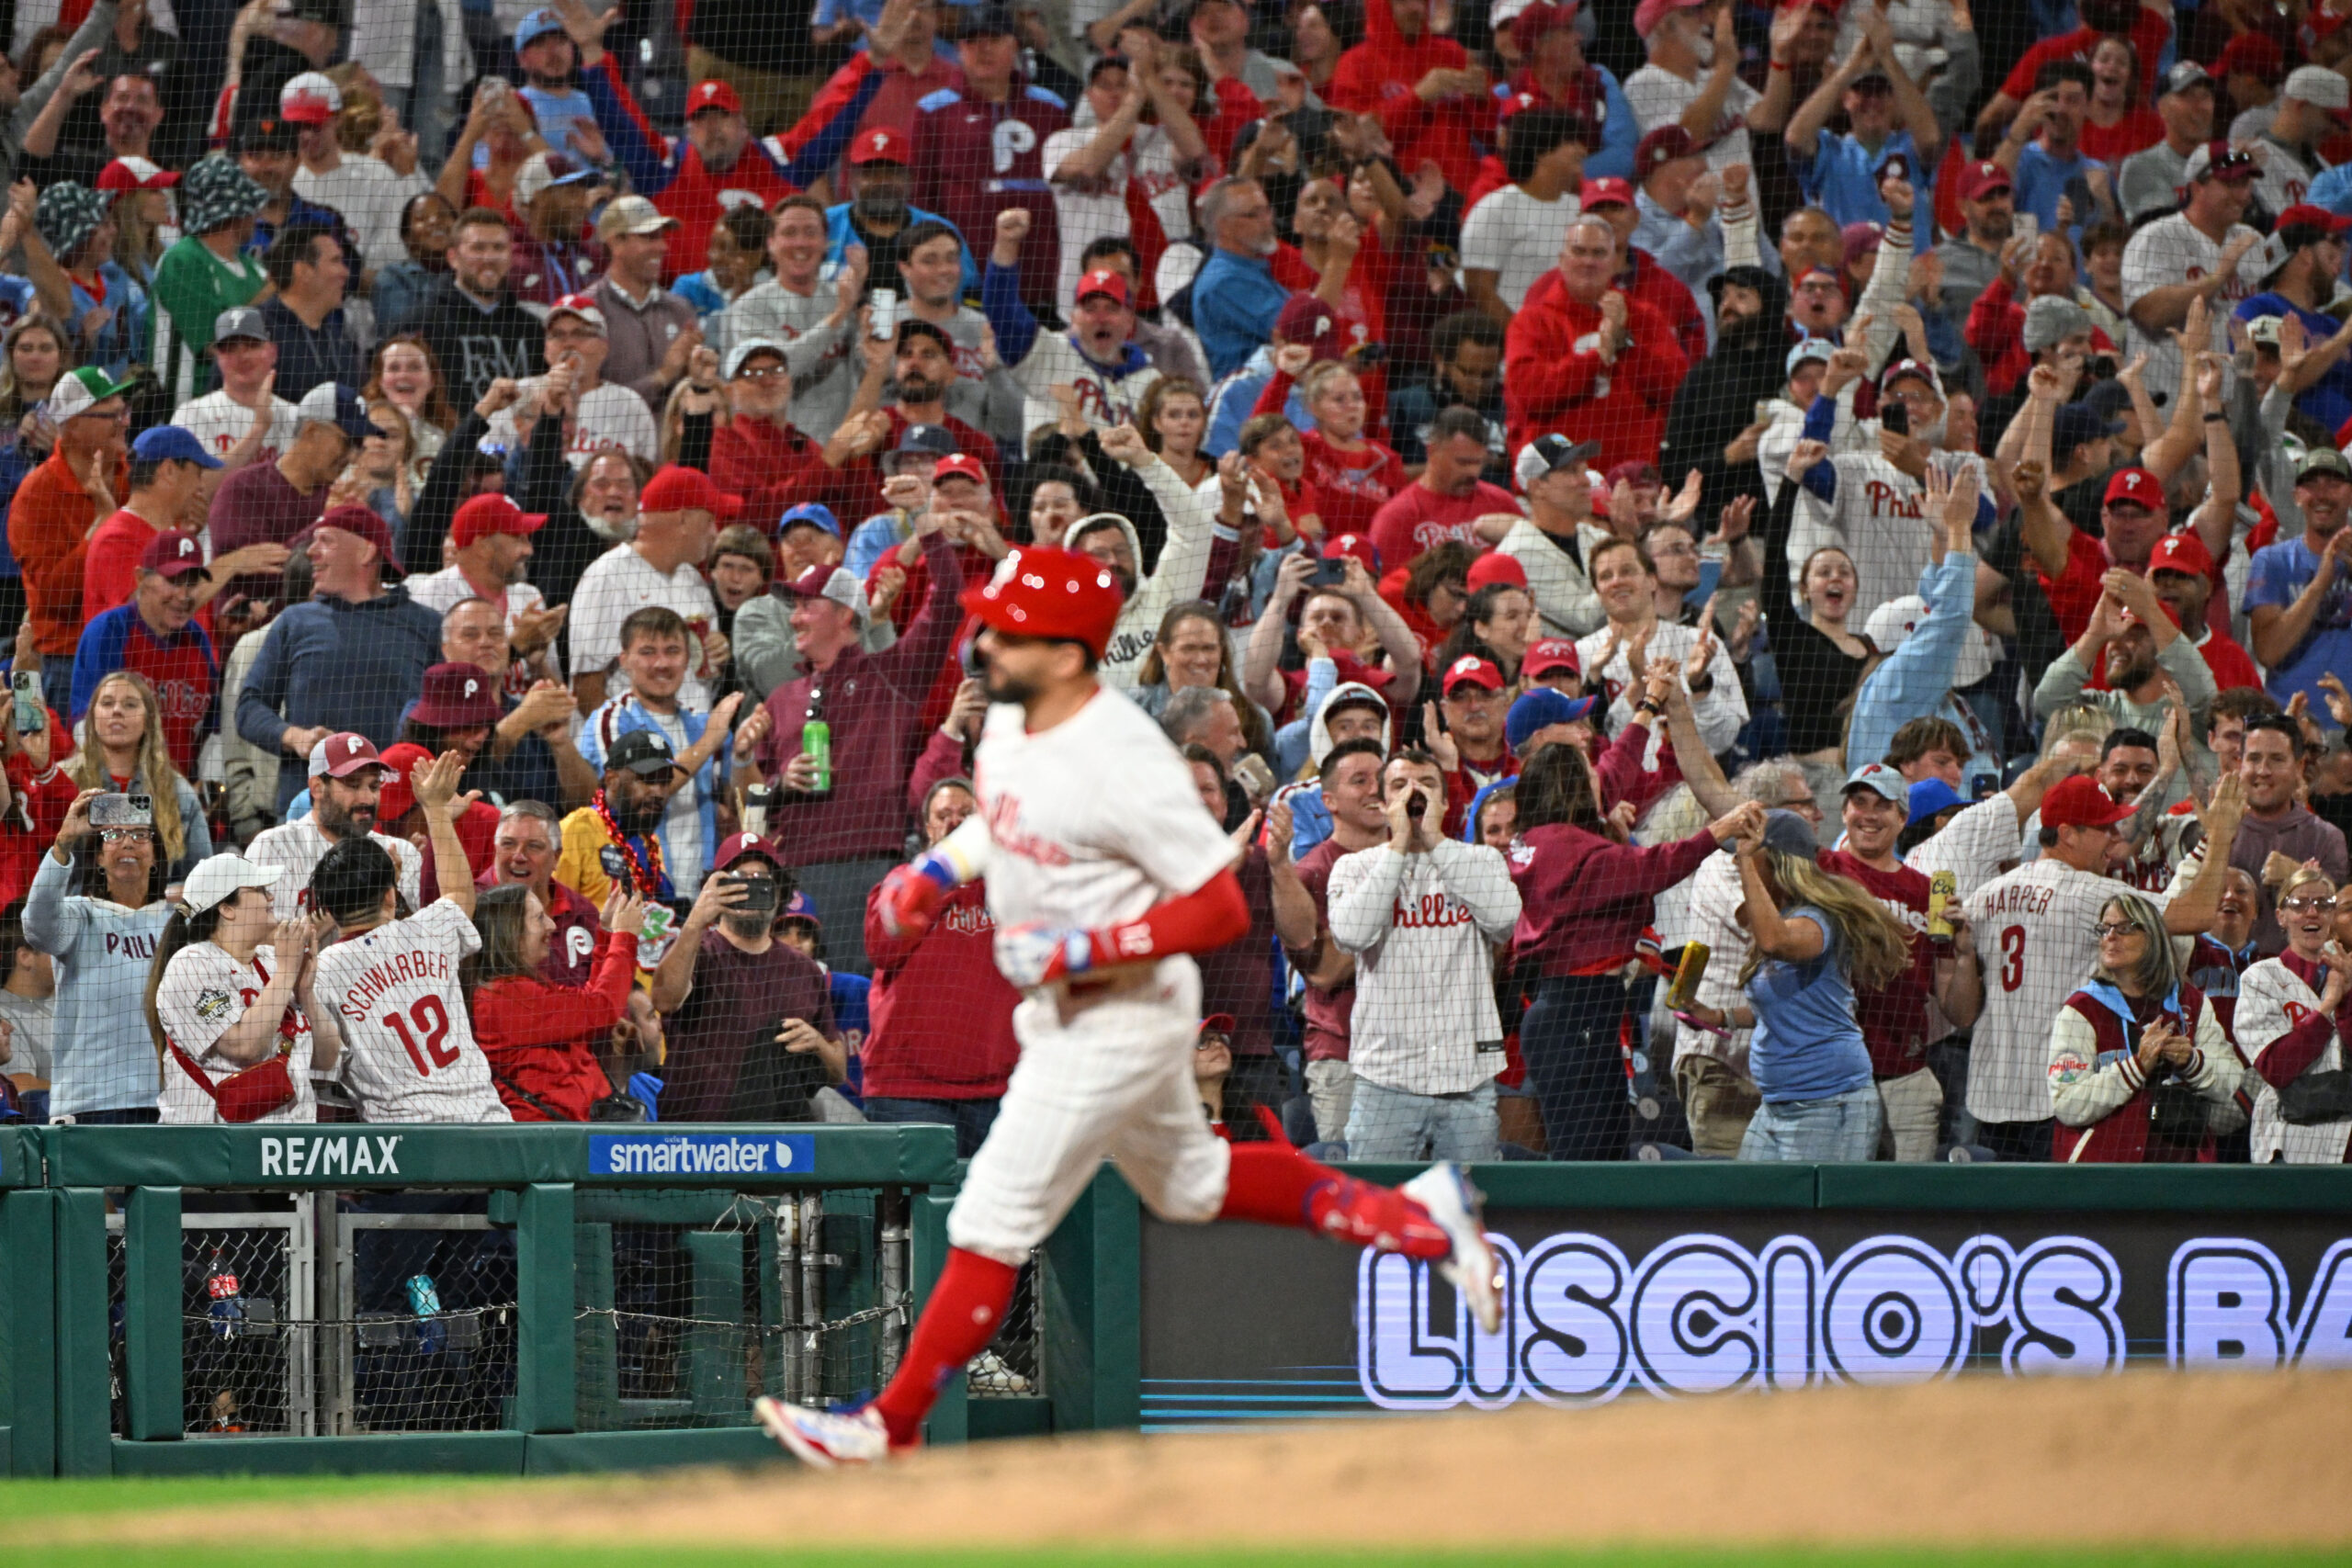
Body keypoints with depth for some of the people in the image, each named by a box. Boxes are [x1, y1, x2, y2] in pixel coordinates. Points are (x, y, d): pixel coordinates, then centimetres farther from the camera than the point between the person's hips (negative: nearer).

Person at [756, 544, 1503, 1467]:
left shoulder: (1122, 765, -29)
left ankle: (891, 1428, 5)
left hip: (1123, 1019, -10)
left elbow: (1222, 911, -26)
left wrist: (1083, 949, -29)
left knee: (995, 1219, -5)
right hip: (1057, 1009, 10)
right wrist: (942, 869, 2)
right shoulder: (1010, 716, -3)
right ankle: (1415, 1219, 34)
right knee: (1189, 1184, 25)